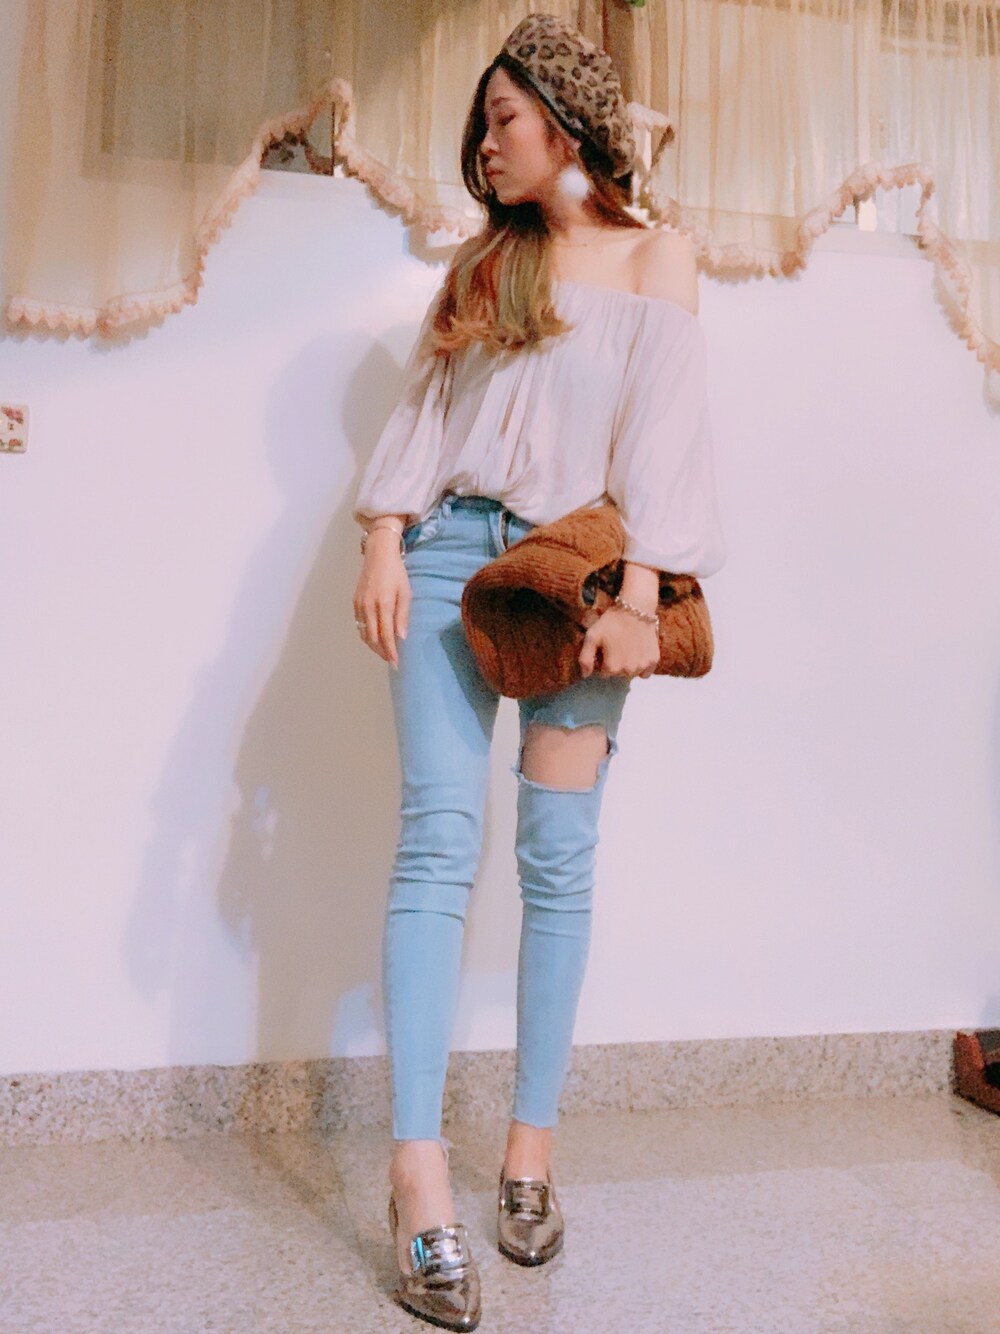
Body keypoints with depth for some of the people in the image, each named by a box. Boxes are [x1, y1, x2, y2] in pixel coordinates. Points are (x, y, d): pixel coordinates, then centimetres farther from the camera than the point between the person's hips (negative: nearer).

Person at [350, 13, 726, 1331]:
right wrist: (385, 541, -2)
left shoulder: (653, 257, 10)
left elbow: (661, 427, -2)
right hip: (452, 550, 2)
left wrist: (639, 592, -13)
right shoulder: (481, 260, 21)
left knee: (559, 856, -2)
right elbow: (423, 405, 13)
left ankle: (533, 1148, 9)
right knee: (438, 841, -10)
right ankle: (420, 1174, -9)